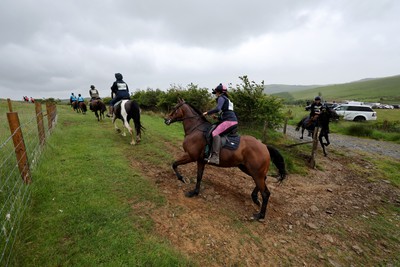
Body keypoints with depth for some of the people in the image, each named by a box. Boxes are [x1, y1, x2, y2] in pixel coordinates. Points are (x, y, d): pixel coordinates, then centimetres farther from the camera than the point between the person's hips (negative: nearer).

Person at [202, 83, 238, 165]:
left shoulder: (221, 98, 0)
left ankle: (215, 157, -36)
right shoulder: (227, 99, 29)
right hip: (234, 121, 11)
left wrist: (207, 113, -9)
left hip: (229, 121, -11)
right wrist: (218, 117, 21)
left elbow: (217, 109, -19)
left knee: (216, 133, -23)